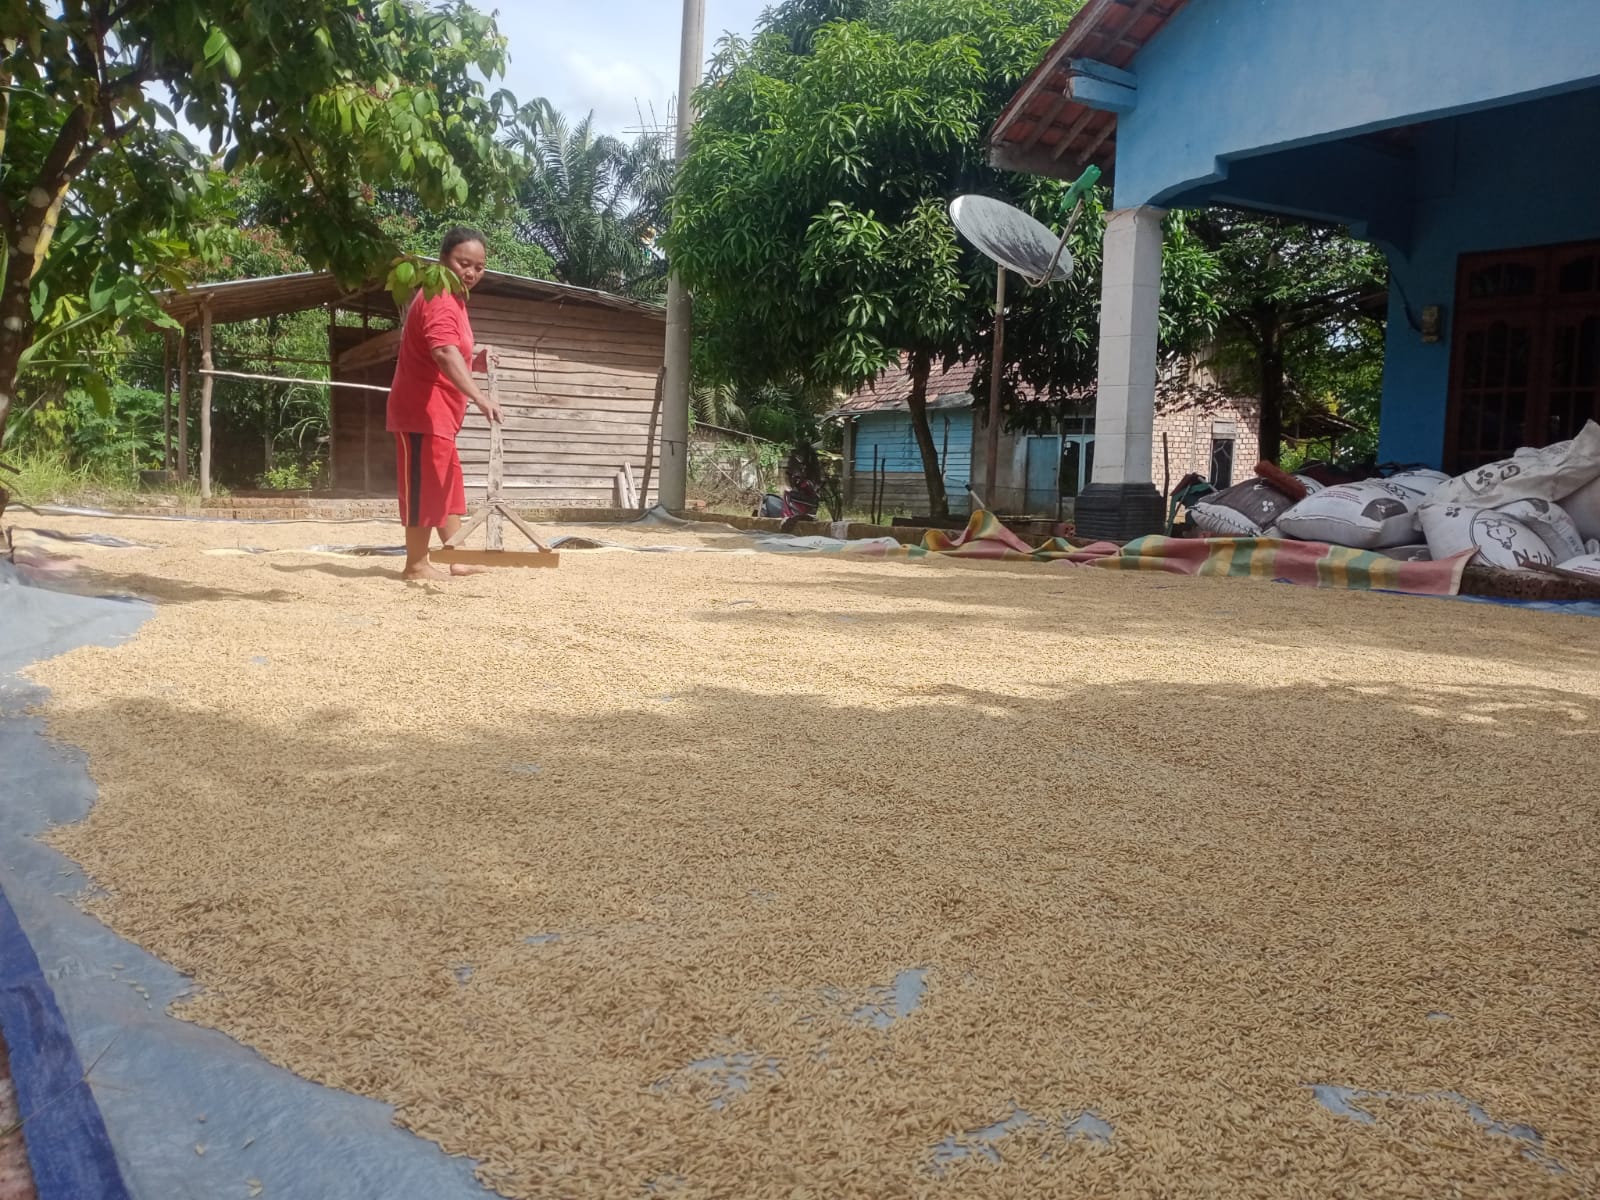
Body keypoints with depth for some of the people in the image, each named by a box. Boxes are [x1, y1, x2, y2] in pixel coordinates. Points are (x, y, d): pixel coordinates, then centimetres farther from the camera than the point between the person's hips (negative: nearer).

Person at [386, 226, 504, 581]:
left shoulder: (453, 299, 16)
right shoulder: (439, 299, -18)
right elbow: (444, 353, -36)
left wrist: (474, 362, 7)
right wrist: (479, 396, -48)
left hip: (438, 413, 11)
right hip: (422, 410, -11)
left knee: (448, 486, 15)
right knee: (424, 484, -6)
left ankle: (458, 559, 23)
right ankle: (416, 564, 2)